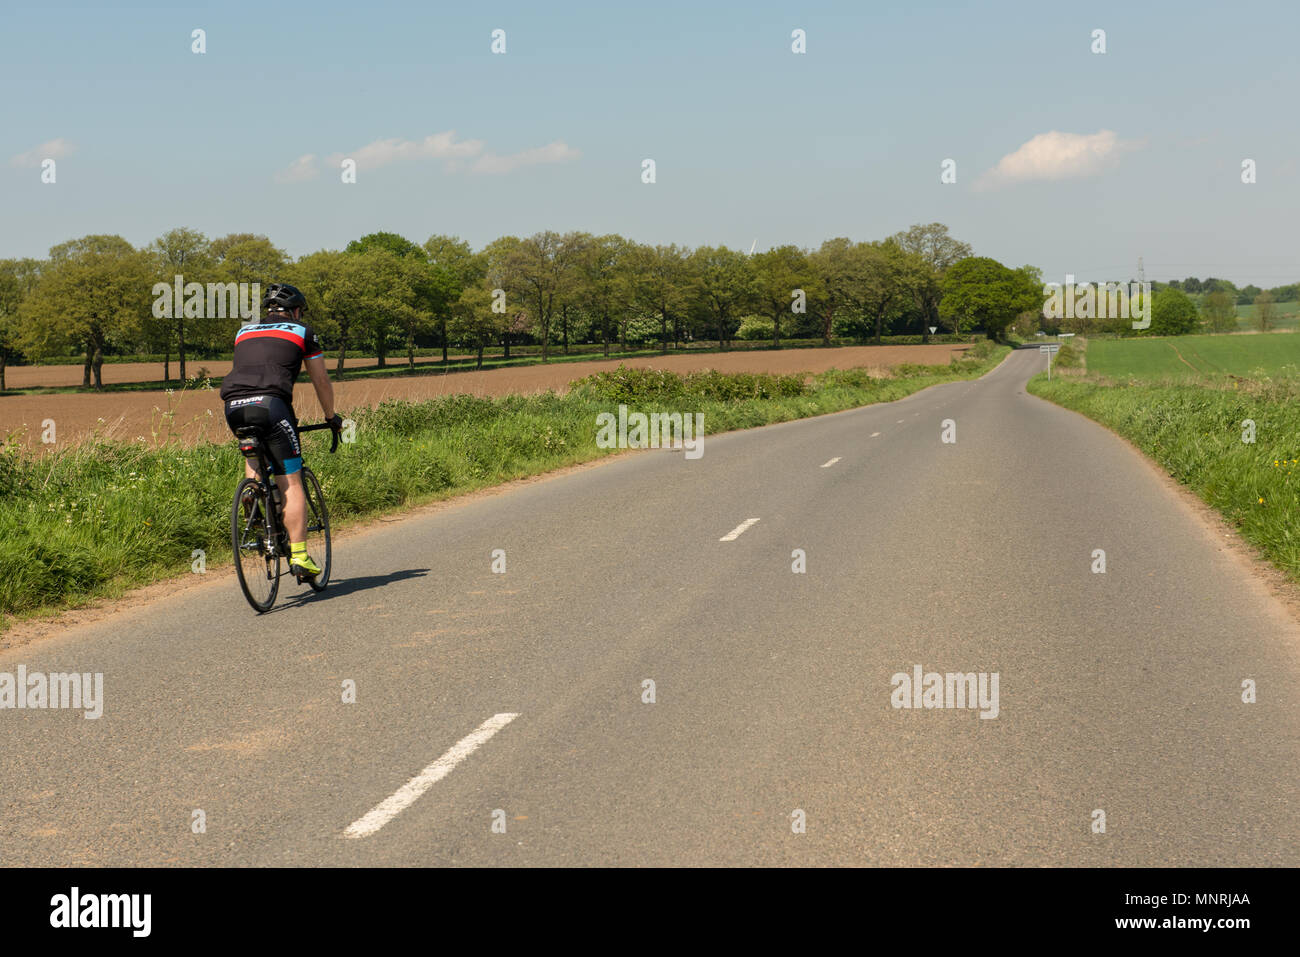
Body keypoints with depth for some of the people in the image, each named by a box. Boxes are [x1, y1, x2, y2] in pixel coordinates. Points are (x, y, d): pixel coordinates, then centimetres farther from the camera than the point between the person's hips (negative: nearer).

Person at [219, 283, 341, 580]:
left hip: (234, 406, 4)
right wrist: (331, 417, 40)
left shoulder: (244, 332, 31)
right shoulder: (302, 332, 20)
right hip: (271, 402, -4)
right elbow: (321, 382, 26)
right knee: (291, 483, 0)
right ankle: (299, 557, -7)